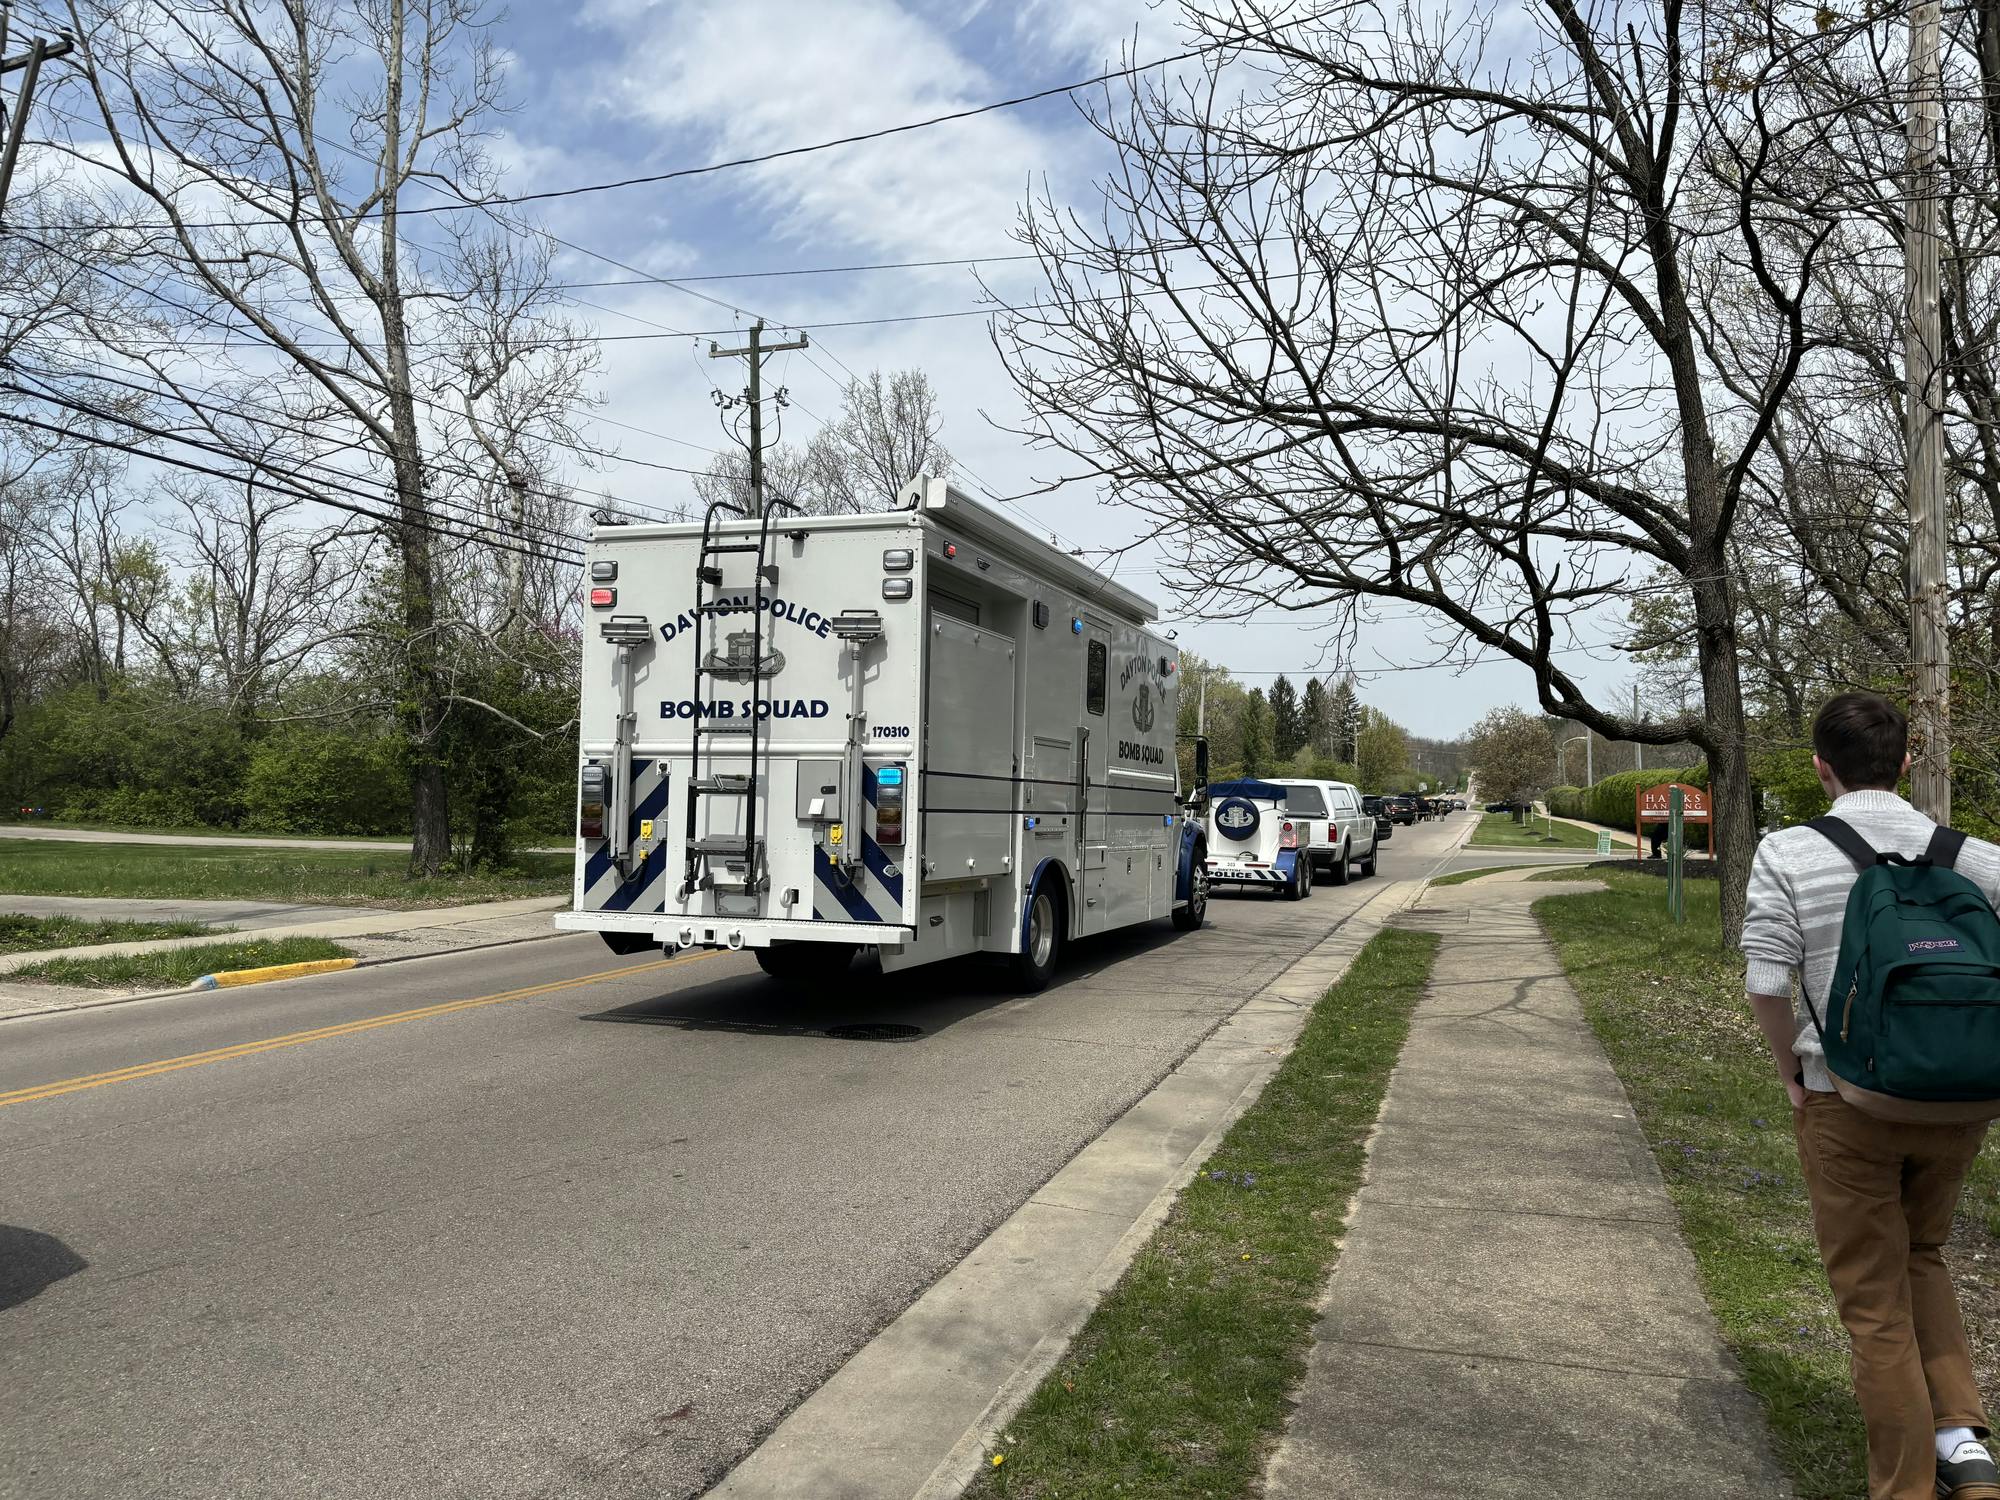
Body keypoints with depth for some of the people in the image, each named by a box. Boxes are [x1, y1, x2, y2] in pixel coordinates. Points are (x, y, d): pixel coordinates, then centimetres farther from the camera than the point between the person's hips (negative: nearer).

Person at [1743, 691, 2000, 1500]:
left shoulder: (1787, 855, -11)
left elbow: (1765, 983, -16)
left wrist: (1790, 1070, 0)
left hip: (1849, 1101, -3)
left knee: (1874, 1297, 11)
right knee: (1920, 1256, 28)